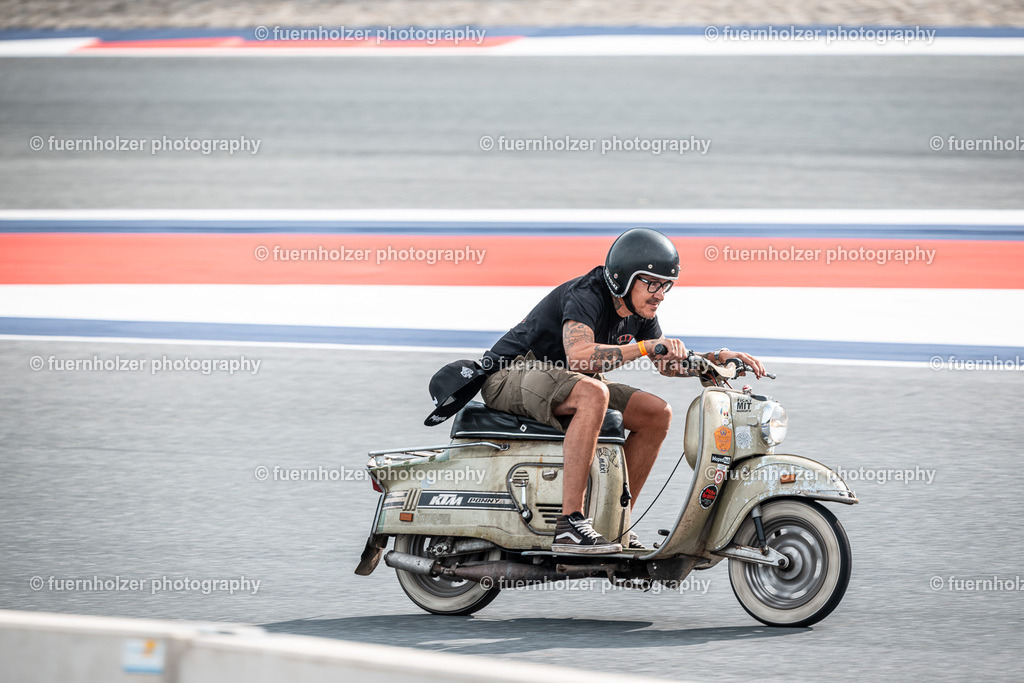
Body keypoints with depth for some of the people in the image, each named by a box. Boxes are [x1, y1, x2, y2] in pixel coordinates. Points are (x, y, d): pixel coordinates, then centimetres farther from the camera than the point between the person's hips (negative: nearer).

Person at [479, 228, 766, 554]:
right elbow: (578, 355, -42)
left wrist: (718, 358, 0)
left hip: (560, 379, 10)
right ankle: (569, 524, -42)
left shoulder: (640, 313, 3)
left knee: (657, 413, 2)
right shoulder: (585, 296, -25)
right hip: (509, 376, -10)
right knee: (593, 393, -38)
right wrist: (645, 346, -42)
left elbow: (668, 362, 17)